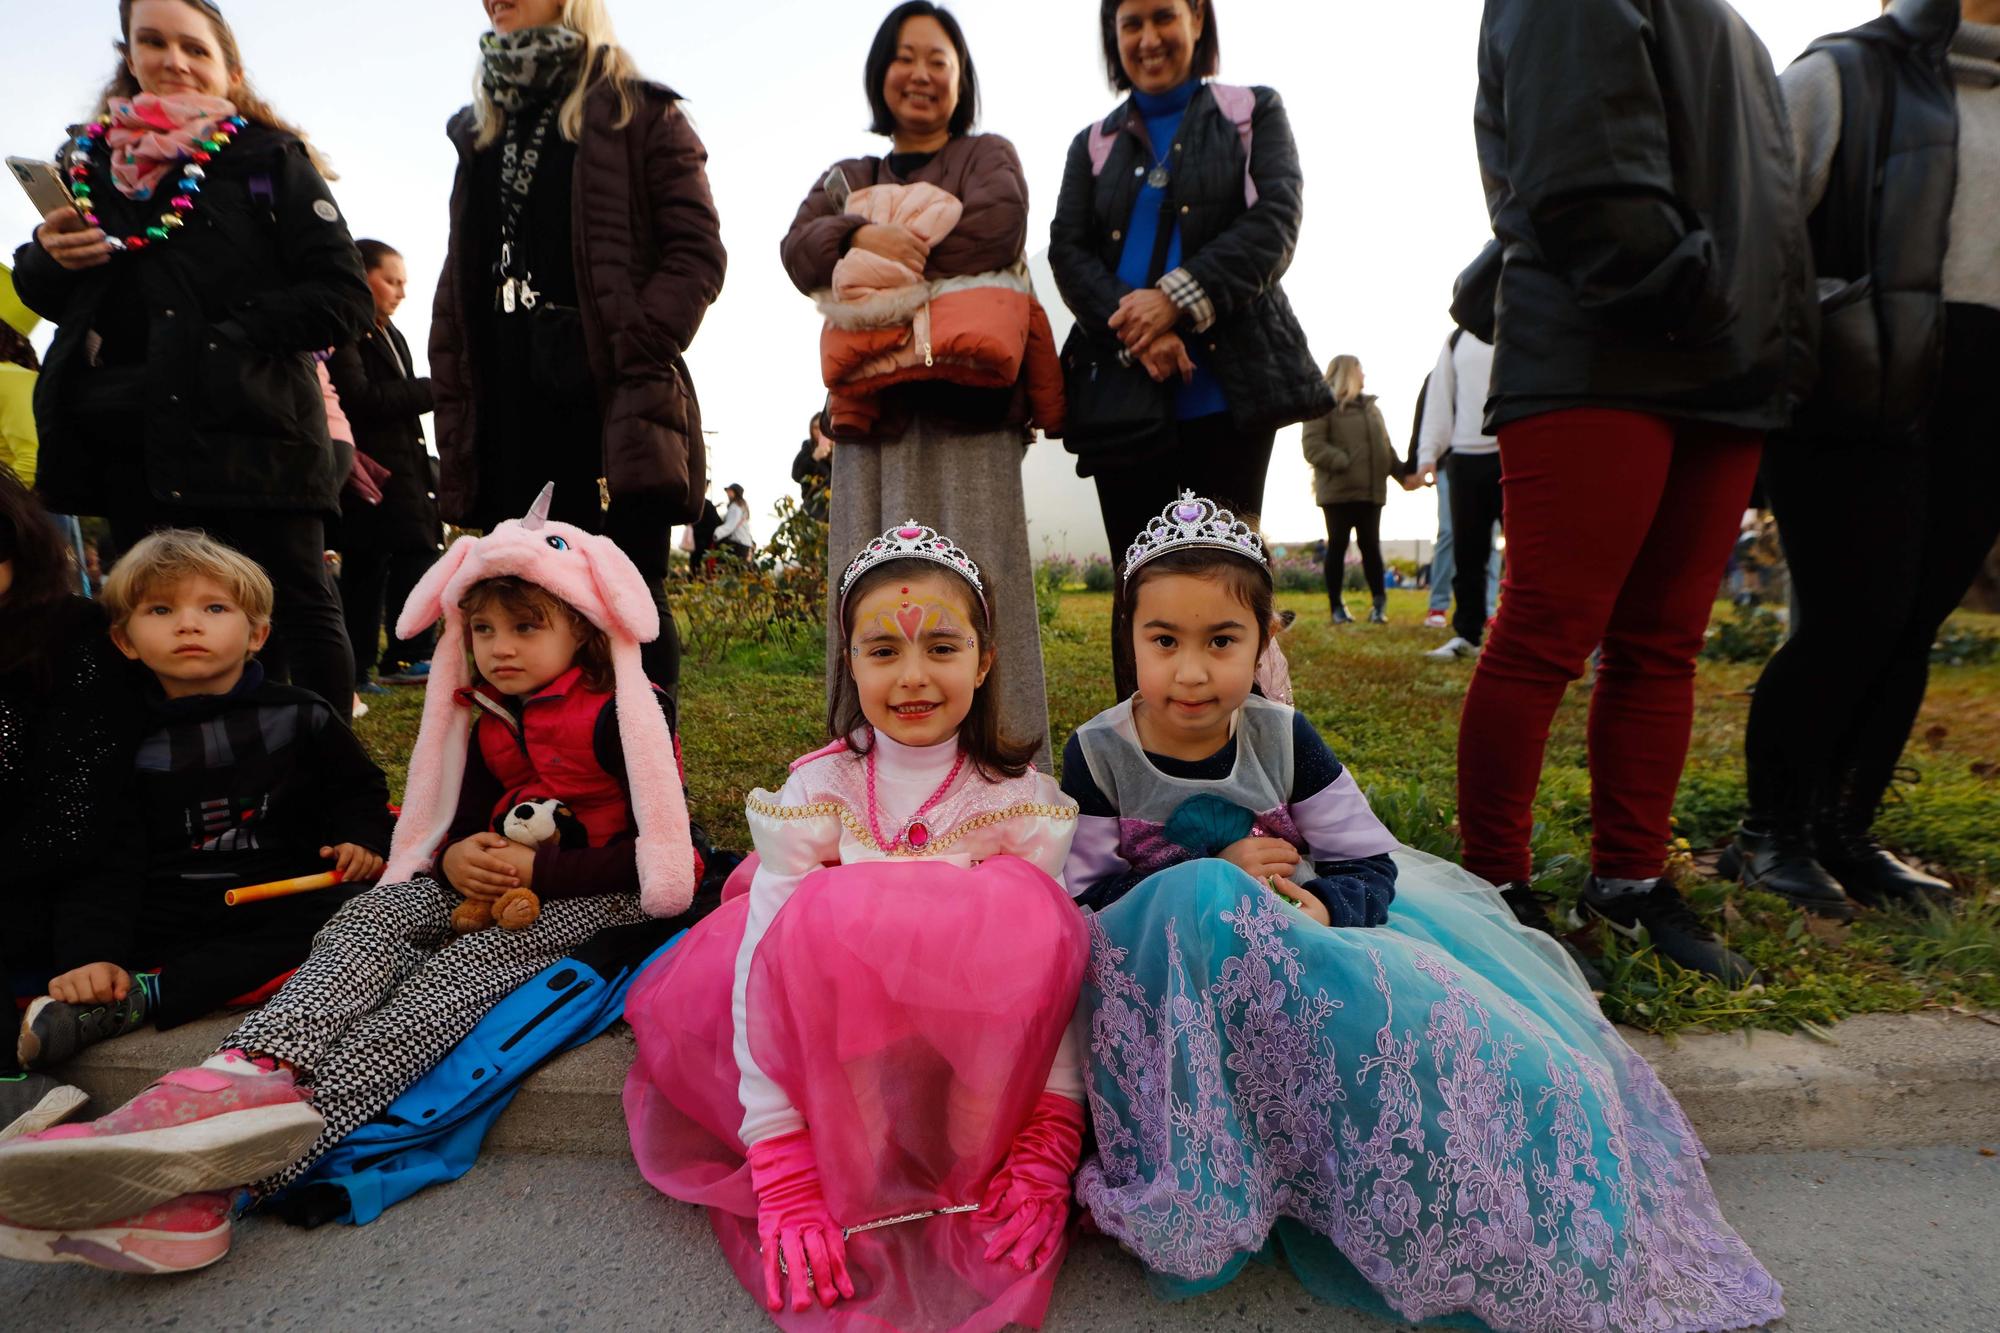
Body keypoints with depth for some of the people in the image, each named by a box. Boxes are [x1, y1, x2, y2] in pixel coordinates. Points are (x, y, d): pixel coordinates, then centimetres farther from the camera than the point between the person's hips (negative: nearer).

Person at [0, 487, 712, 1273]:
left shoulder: (623, 713, -7)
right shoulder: (487, 719, 15)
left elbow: (649, 850, -13)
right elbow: (467, 815, 18)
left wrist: (539, 872, -21)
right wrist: (454, 856, -7)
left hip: (605, 894, -6)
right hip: (500, 883, 7)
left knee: (468, 964, -33)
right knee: (374, 914, -21)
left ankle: (249, 1168, -47)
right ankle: (249, 1078, -48)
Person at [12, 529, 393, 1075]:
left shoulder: (299, 716, 1)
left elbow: (358, 789, 13)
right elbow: (108, 859, -1)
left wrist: (360, 841, -8)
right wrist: (97, 955, -14)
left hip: (282, 900, -1)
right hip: (165, 913, 2)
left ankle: (138, 998, -31)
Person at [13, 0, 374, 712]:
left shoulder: (270, 159, 4)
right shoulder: (94, 160, 16)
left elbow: (343, 299, -6)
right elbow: (49, 298, 21)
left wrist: (230, 333, -13)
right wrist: (46, 258, -1)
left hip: (250, 430, -5)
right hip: (132, 438, 5)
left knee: (299, 609, -2)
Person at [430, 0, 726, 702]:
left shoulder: (637, 112, 7)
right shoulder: (479, 128, 25)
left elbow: (697, 248, -4)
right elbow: (462, 272, 23)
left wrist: (641, 352, -16)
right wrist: (452, 399, 12)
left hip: (610, 397, -6)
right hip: (507, 404, 6)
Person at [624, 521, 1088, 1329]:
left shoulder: (1023, 800, -12)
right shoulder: (817, 793, -13)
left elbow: (1054, 962, -12)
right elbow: (764, 964, -18)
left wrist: (1048, 1147, -20)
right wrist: (784, 1179, -22)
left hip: (978, 1057, 1)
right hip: (836, 1046, 0)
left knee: (1027, 905, -30)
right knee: (827, 912, -33)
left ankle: (970, 1171, -11)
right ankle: (850, 1178, -13)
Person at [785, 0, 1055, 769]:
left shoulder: (988, 156, 18)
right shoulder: (845, 180, 26)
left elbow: (999, 224, -5)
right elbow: (800, 252, 7)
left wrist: (896, 261, -6)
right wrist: (862, 236, -13)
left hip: (968, 406, -3)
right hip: (872, 408, 3)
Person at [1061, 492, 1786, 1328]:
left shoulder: (1281, 736, -5)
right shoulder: (1098, 754, -10)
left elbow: (1372, 863, -2)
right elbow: (1085, 898, -8)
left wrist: (1321, 906, -26)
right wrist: (1212, 879, -20)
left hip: (1295, 938, 3)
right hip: (1172, 959, -2)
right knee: (1198, 902, -37)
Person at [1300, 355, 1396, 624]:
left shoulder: (1370, 407, 21)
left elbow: (1385, 446, 20)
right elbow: (1313, 446, -13)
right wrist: (1345, 463, -21)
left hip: (1371, 490, 6)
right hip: (1339, 490, -6)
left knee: (1370, 545, 6)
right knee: (1337, 546, 0)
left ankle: (1380, 603, 9)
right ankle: (1337, 606, 7)